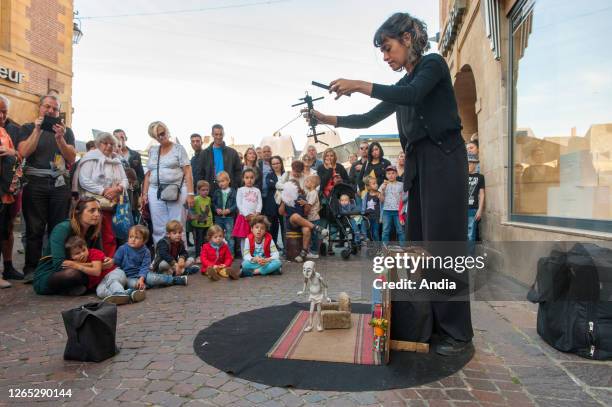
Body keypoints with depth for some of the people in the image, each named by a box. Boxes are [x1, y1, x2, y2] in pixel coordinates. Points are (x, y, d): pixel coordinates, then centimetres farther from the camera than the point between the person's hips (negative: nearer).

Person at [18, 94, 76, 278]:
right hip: (35, 183, -1)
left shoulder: (66, 131, 15)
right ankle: (31, 269, 2)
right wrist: (38, 130, -7)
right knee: (35, 229, -3)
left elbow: (72, 159, 4)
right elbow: (23, 152, -4)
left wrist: (59, 138, -9)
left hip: (60, 184, 1)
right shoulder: (28, 128, 12)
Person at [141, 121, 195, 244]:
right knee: (159, 229, 3)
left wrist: (190, 193, -12)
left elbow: (187, 172, -3)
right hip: (155, 192, 4)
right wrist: (144, 193, 8)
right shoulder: (152, 151, 16)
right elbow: (148, 174, 17)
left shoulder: (178, 148, 3)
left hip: (177, 191, -4)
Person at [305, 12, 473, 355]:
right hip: (419, 166, 8)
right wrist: (326, 119, 13)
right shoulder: (402, 86, 20)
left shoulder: (433, 63, 0)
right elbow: (369, 119, 20)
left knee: (444, 245, -8)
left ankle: (458, 334, 2)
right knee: (418, 246, 5)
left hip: (444, 160, -8)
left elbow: (413, 95, -21)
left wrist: (359, 86, -20)